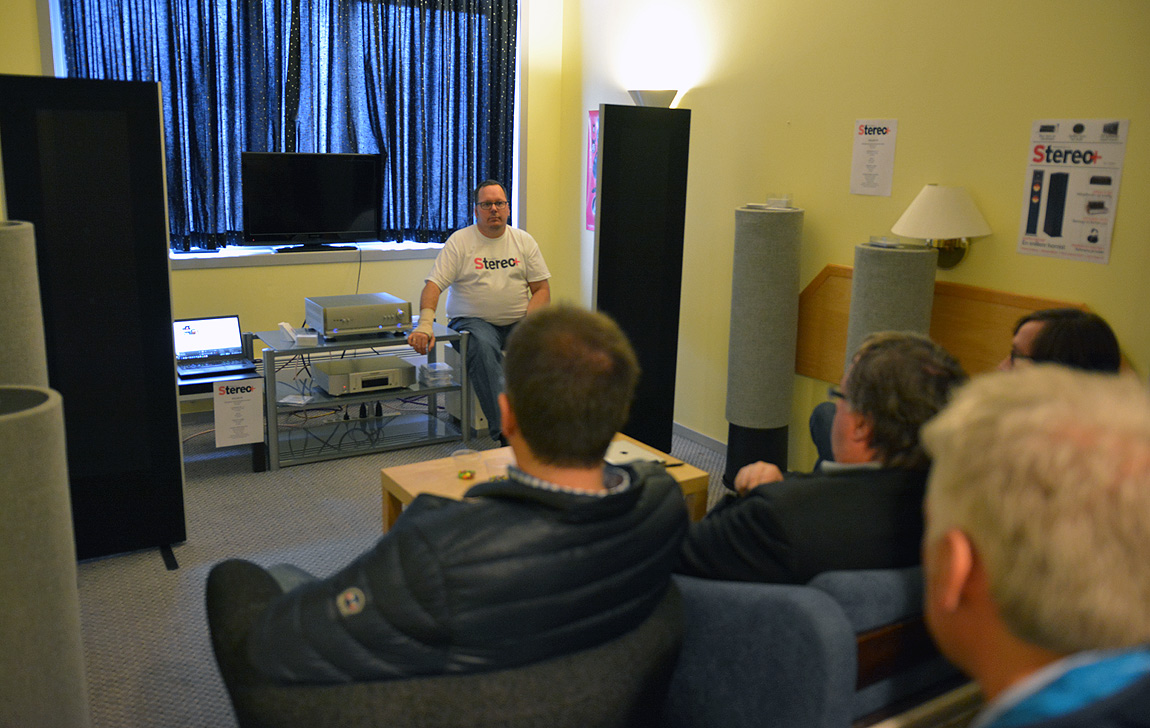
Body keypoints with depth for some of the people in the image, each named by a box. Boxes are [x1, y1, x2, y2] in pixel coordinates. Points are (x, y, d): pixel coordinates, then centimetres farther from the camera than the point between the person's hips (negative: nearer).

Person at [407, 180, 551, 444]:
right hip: (473, 321, -3)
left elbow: (541, 289, 8)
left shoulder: (524, 241, 10)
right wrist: (425, 325, -26)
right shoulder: (460, 241, 1)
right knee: (482, 347, -36)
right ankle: (503, 430, -39)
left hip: (517, 323, 3)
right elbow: (433, 284, -7)